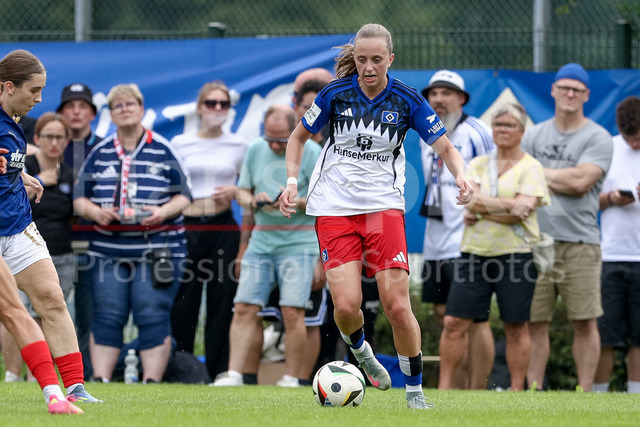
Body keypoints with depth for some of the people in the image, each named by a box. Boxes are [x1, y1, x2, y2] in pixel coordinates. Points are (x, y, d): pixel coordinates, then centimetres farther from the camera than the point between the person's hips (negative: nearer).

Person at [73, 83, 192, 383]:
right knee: (106, 317, 0)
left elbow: (184, 195, 5)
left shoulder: (162, 150, 5)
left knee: (153, 316, -6)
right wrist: (94, 212, -9)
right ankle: (100, 381, 1)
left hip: (156, 247, -2)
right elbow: (79, 198, 13)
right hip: (109, 246, 2)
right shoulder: (99, 153, 12)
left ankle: (152, 382, -4)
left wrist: (164, 212, -15)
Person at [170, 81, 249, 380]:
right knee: (182, 301, -2)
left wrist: (235, 192, -4)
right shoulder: (180, 144, 8)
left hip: (224, 229, 0)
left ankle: (219, 370, 3)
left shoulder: (239, 145, 10)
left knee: (222, 300, -2)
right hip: (187, 228, 0)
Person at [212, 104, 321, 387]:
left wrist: (292, 203, -21)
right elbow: (242, 191, 16)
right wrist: (253, 202, -7)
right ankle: (234, 374, -4)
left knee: (292, 311, -11)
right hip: (261, 240, 5)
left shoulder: (311, 153, -4)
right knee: (244, 308, -3)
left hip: (298, 242, -5)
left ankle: (291, 379, -3)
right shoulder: (255, 150, 10)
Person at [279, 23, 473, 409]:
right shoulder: (337, 93, -3)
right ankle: (359, 349, 22)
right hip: (334, 208, 0)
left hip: (384, 206, 0)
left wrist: (461, 175, -21)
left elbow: (446, 148, 0)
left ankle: (415, 389, 7)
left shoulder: (406, 100, -4)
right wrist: (292, 181, -1)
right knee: (346, 304, -14)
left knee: (397, 305, -12)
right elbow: (299, 136, 12)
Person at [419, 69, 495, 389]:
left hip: (469, 243, -8)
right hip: (435, 243, 8)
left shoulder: (477, 134, -7)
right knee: (444, 313, 9)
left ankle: (477, 393, -6)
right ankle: (460, 390, 16)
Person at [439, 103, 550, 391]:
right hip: (475, 252, 3)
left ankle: (517, 390, 7)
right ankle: (444, 387, 3)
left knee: (515, 328, 0)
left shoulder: (530, 168, 1)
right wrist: (509, 205, -15)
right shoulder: (477, 165, 14)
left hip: (515, 254, -3)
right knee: (454, 323, -3)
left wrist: (480, 210, -10)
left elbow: (521, 212, -11)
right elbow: (470, 200, -3)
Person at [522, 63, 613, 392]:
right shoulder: (534, 135, 15)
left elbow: (580, 181, -10)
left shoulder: (597, 138, 3)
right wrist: (562, 181, -4)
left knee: (584, 323, -4)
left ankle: (584, 392, 0)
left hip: (579, 244, -3)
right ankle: (534, 391, 5)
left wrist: (539, 173, -1)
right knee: (535, 322, 1)